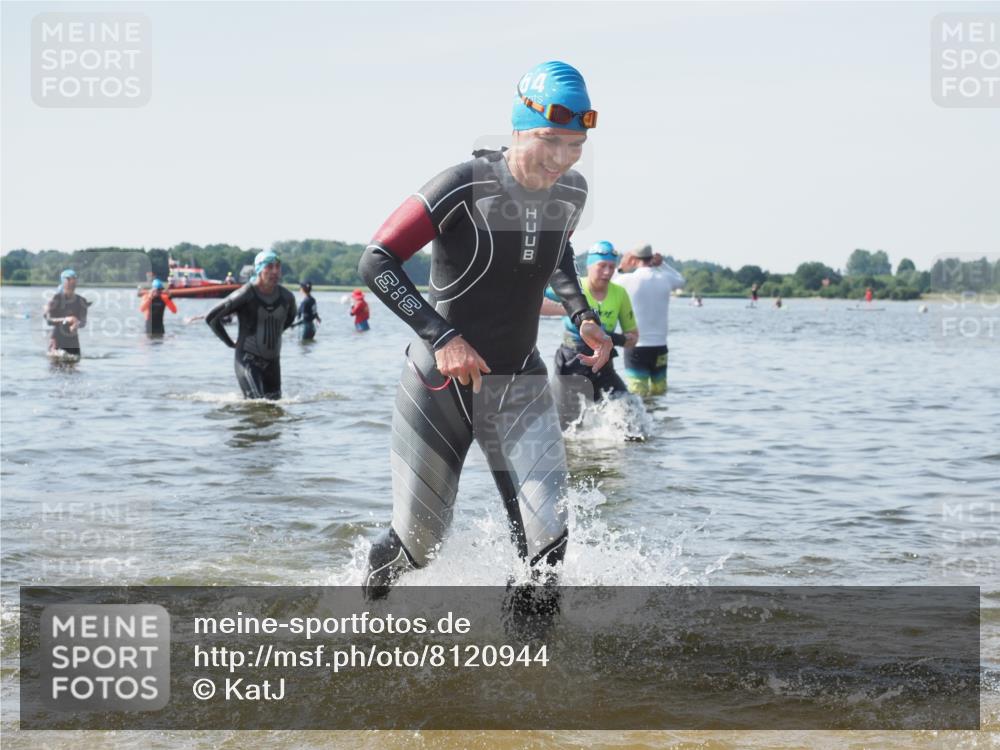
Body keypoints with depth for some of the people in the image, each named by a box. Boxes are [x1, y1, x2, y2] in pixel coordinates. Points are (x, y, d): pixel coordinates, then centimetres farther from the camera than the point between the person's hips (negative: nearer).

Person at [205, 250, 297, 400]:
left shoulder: (287, 297, 2)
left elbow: (290, 318, 27)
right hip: (248, 359, -6)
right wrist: (230, 343, -2)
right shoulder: (245, 295, -14)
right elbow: (211, 318, -8)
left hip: (273, 361, 6)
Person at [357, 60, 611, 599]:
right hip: (439, 385, -4)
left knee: (547, 543, -14)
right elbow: (376, 262, -21)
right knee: (419, 541, 9)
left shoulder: (571, 193, -2)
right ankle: (363, 610, 42)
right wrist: (441, 336, -29)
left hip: (520, 387, 4)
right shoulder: (466, 187, -21)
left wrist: (582, 315, 6)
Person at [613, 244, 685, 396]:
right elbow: (680, 280, 25)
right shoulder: (665, 279, 1)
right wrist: (661, 263, 26)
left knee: (638, 397, -4)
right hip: (659, 348, 3)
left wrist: (620, 268, 14)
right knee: (659, 395, 13)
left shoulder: (627, 280, -10)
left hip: (635, 348, -3)